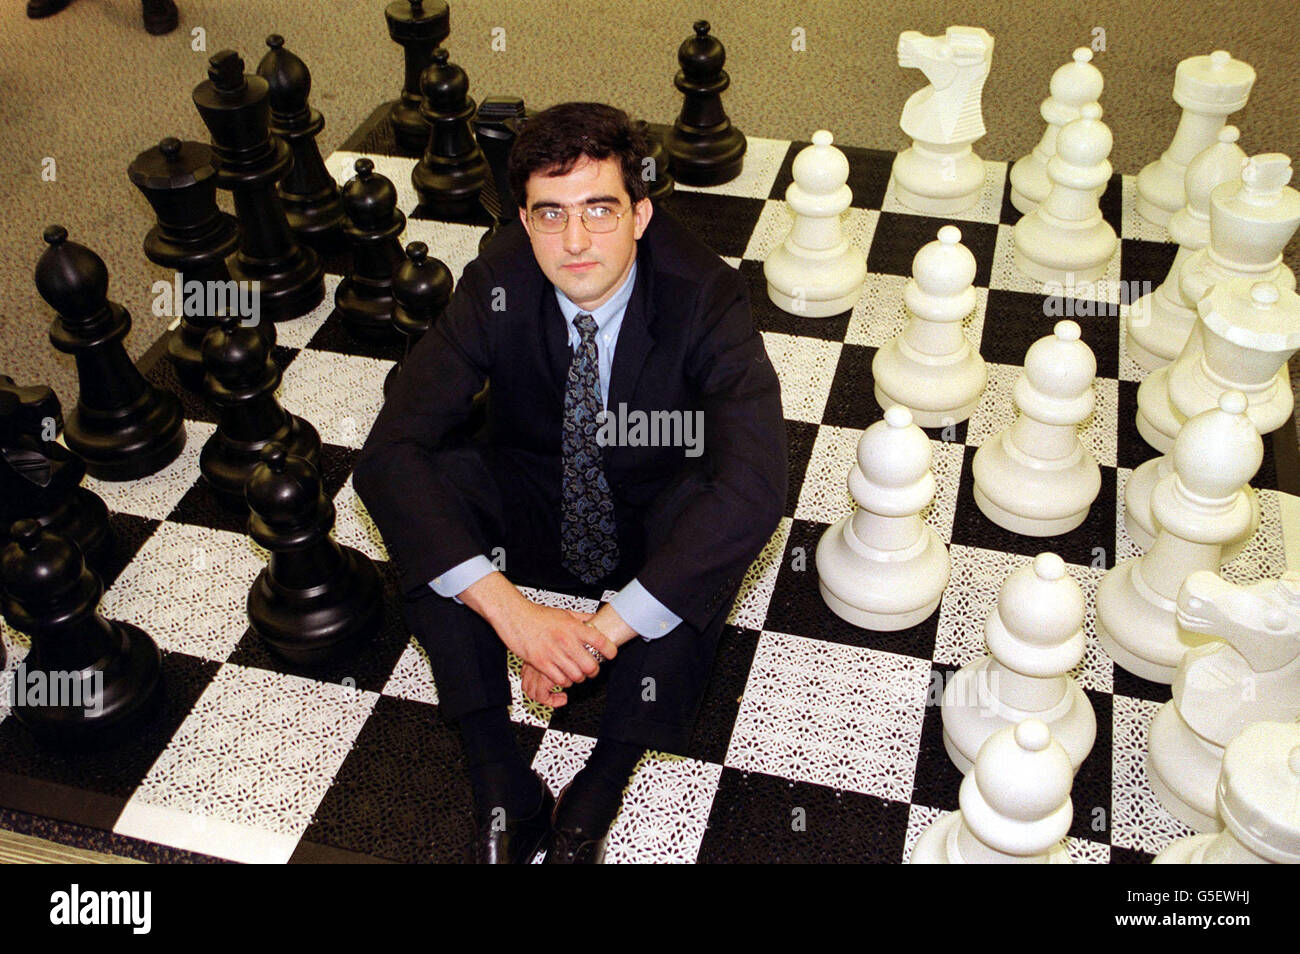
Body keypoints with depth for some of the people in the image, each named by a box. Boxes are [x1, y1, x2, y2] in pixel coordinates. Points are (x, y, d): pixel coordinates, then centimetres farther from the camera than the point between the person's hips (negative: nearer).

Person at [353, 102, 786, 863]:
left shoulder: (705, 297, -26)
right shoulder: (496, 288, -20)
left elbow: (756, 485, -39)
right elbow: (387, 455, -27)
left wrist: (608, 628, -42)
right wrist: (510, 611, -39)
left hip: (655, 530, -2)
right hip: (536, 510, 2)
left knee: (717, 514, -35)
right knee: (428, 483, -27)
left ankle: (596, 799, -22)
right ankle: (504, 788, -20)